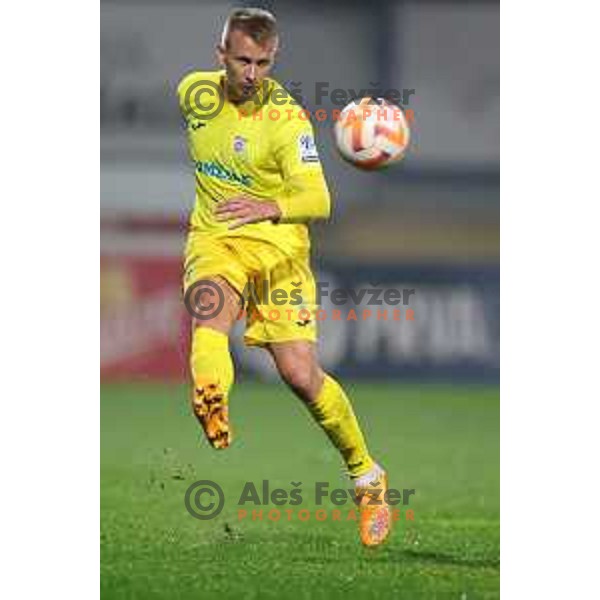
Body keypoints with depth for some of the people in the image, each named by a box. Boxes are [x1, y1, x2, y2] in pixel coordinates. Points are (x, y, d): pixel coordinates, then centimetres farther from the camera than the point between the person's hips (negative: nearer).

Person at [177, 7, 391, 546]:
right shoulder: (195, 92, -1)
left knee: (300, 374, -7)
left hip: (276, 244, -3)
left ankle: (366, 473, 17)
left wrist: (270, 207, -47)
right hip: (212, 238, 3)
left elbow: (318, 200, -27)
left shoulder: (286, 119, -16)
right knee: (211, 300, -34)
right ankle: (212, 403, -65)